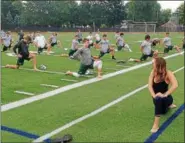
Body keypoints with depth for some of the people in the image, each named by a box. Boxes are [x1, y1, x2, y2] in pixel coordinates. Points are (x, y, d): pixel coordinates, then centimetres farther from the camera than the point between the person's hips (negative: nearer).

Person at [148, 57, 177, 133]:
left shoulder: (168, 73, -17)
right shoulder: (153, 72, -7)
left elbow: (175, 85, -31)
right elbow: (150, 85, -13)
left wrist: (164, 95, -36)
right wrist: (153, 95, -29)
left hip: (166, 97, -5)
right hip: (157, 97, 5)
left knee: (159, 99, -34)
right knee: (163, 111, -3)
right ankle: (168, 105, 33)